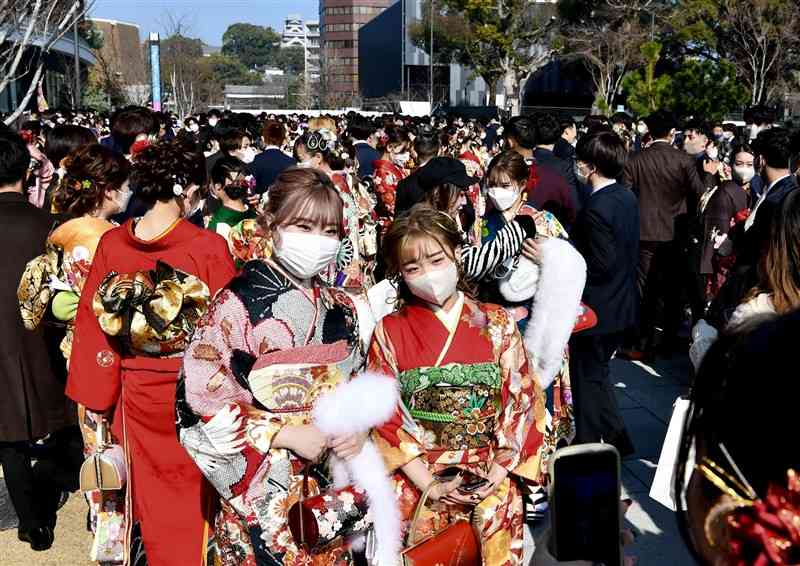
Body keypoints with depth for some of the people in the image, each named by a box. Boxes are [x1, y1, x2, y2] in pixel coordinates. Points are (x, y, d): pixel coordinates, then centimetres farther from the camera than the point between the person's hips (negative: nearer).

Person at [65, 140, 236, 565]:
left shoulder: (111, 244, -7)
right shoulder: (208, 247, -18)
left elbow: (92, 323, -2)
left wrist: (95, 394, 8)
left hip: (137, 391, 4)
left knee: (151, 493, 22)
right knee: (196, 494, 15)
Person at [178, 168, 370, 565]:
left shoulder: (341, 310, 7)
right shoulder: (239, 301, -11)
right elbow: (200, 390, -17)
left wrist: (358, 429, -6)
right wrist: (286, 435, -18)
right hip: (262, 486, -5)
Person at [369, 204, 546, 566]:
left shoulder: (497, 324, 5)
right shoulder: (389, 332, 3)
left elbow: (520, 402, 2)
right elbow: (387, 416, -1)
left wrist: (499, 472, -10)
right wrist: (429, 485, -10)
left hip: (489, 465, 0)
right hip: (417, 468, 0)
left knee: (497, 514, -26)